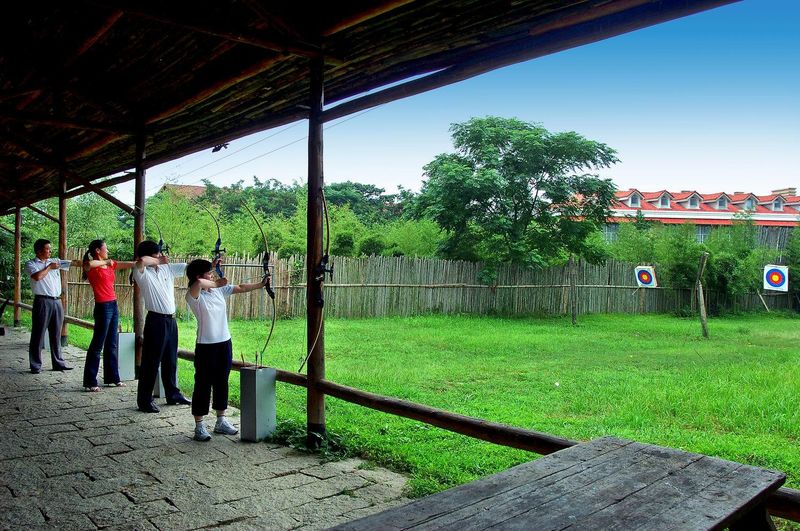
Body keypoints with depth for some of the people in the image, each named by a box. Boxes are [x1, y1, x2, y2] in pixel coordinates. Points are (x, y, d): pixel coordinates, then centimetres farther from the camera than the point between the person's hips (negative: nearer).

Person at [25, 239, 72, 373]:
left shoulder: (55, 261, 15)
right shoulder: (31, 264, 1)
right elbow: (37, 277, -17)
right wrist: (49, 267, -4)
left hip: (57, 301, 5)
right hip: (42, 302, -5)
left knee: (56, 334, 11)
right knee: (38, 334, 0)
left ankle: (58, 362, 17)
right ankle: (35, 365, 7)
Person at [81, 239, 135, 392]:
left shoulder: (110, 264, 13)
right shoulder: (92, 267, -8)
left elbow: (131, 264, 15)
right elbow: (88, 264, -33)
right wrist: (104, 262, -18)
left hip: (113, 306, 8)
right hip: (103, 307, -8)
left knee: (112, 344, 14)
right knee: (97, 345, -3)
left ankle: (112, 377, 23)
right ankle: (90, 382, 3)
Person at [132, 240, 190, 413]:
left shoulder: (168, 268, 9)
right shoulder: (142, 273, -10)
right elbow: (141, 261, -32)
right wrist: (159, 261, -14)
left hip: (171, 320, 7)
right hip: (156, 320, -7)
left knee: (171, 360, 17)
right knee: (151, 362, 0)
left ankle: (173, 394, 29)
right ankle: (144, 400, 11)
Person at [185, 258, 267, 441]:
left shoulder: (220, 290, 6)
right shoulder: (193, 296, -13)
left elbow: (241, 288, 11)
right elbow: (198, 284, -35)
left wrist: (261, 284, 6)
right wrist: (215, 284, -19)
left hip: (225, 343, 6)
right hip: (206, 345, -6)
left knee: (222, 383, 14)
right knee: (203, 385, 2)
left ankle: (221, 422, 27)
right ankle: (199, 426, 12)